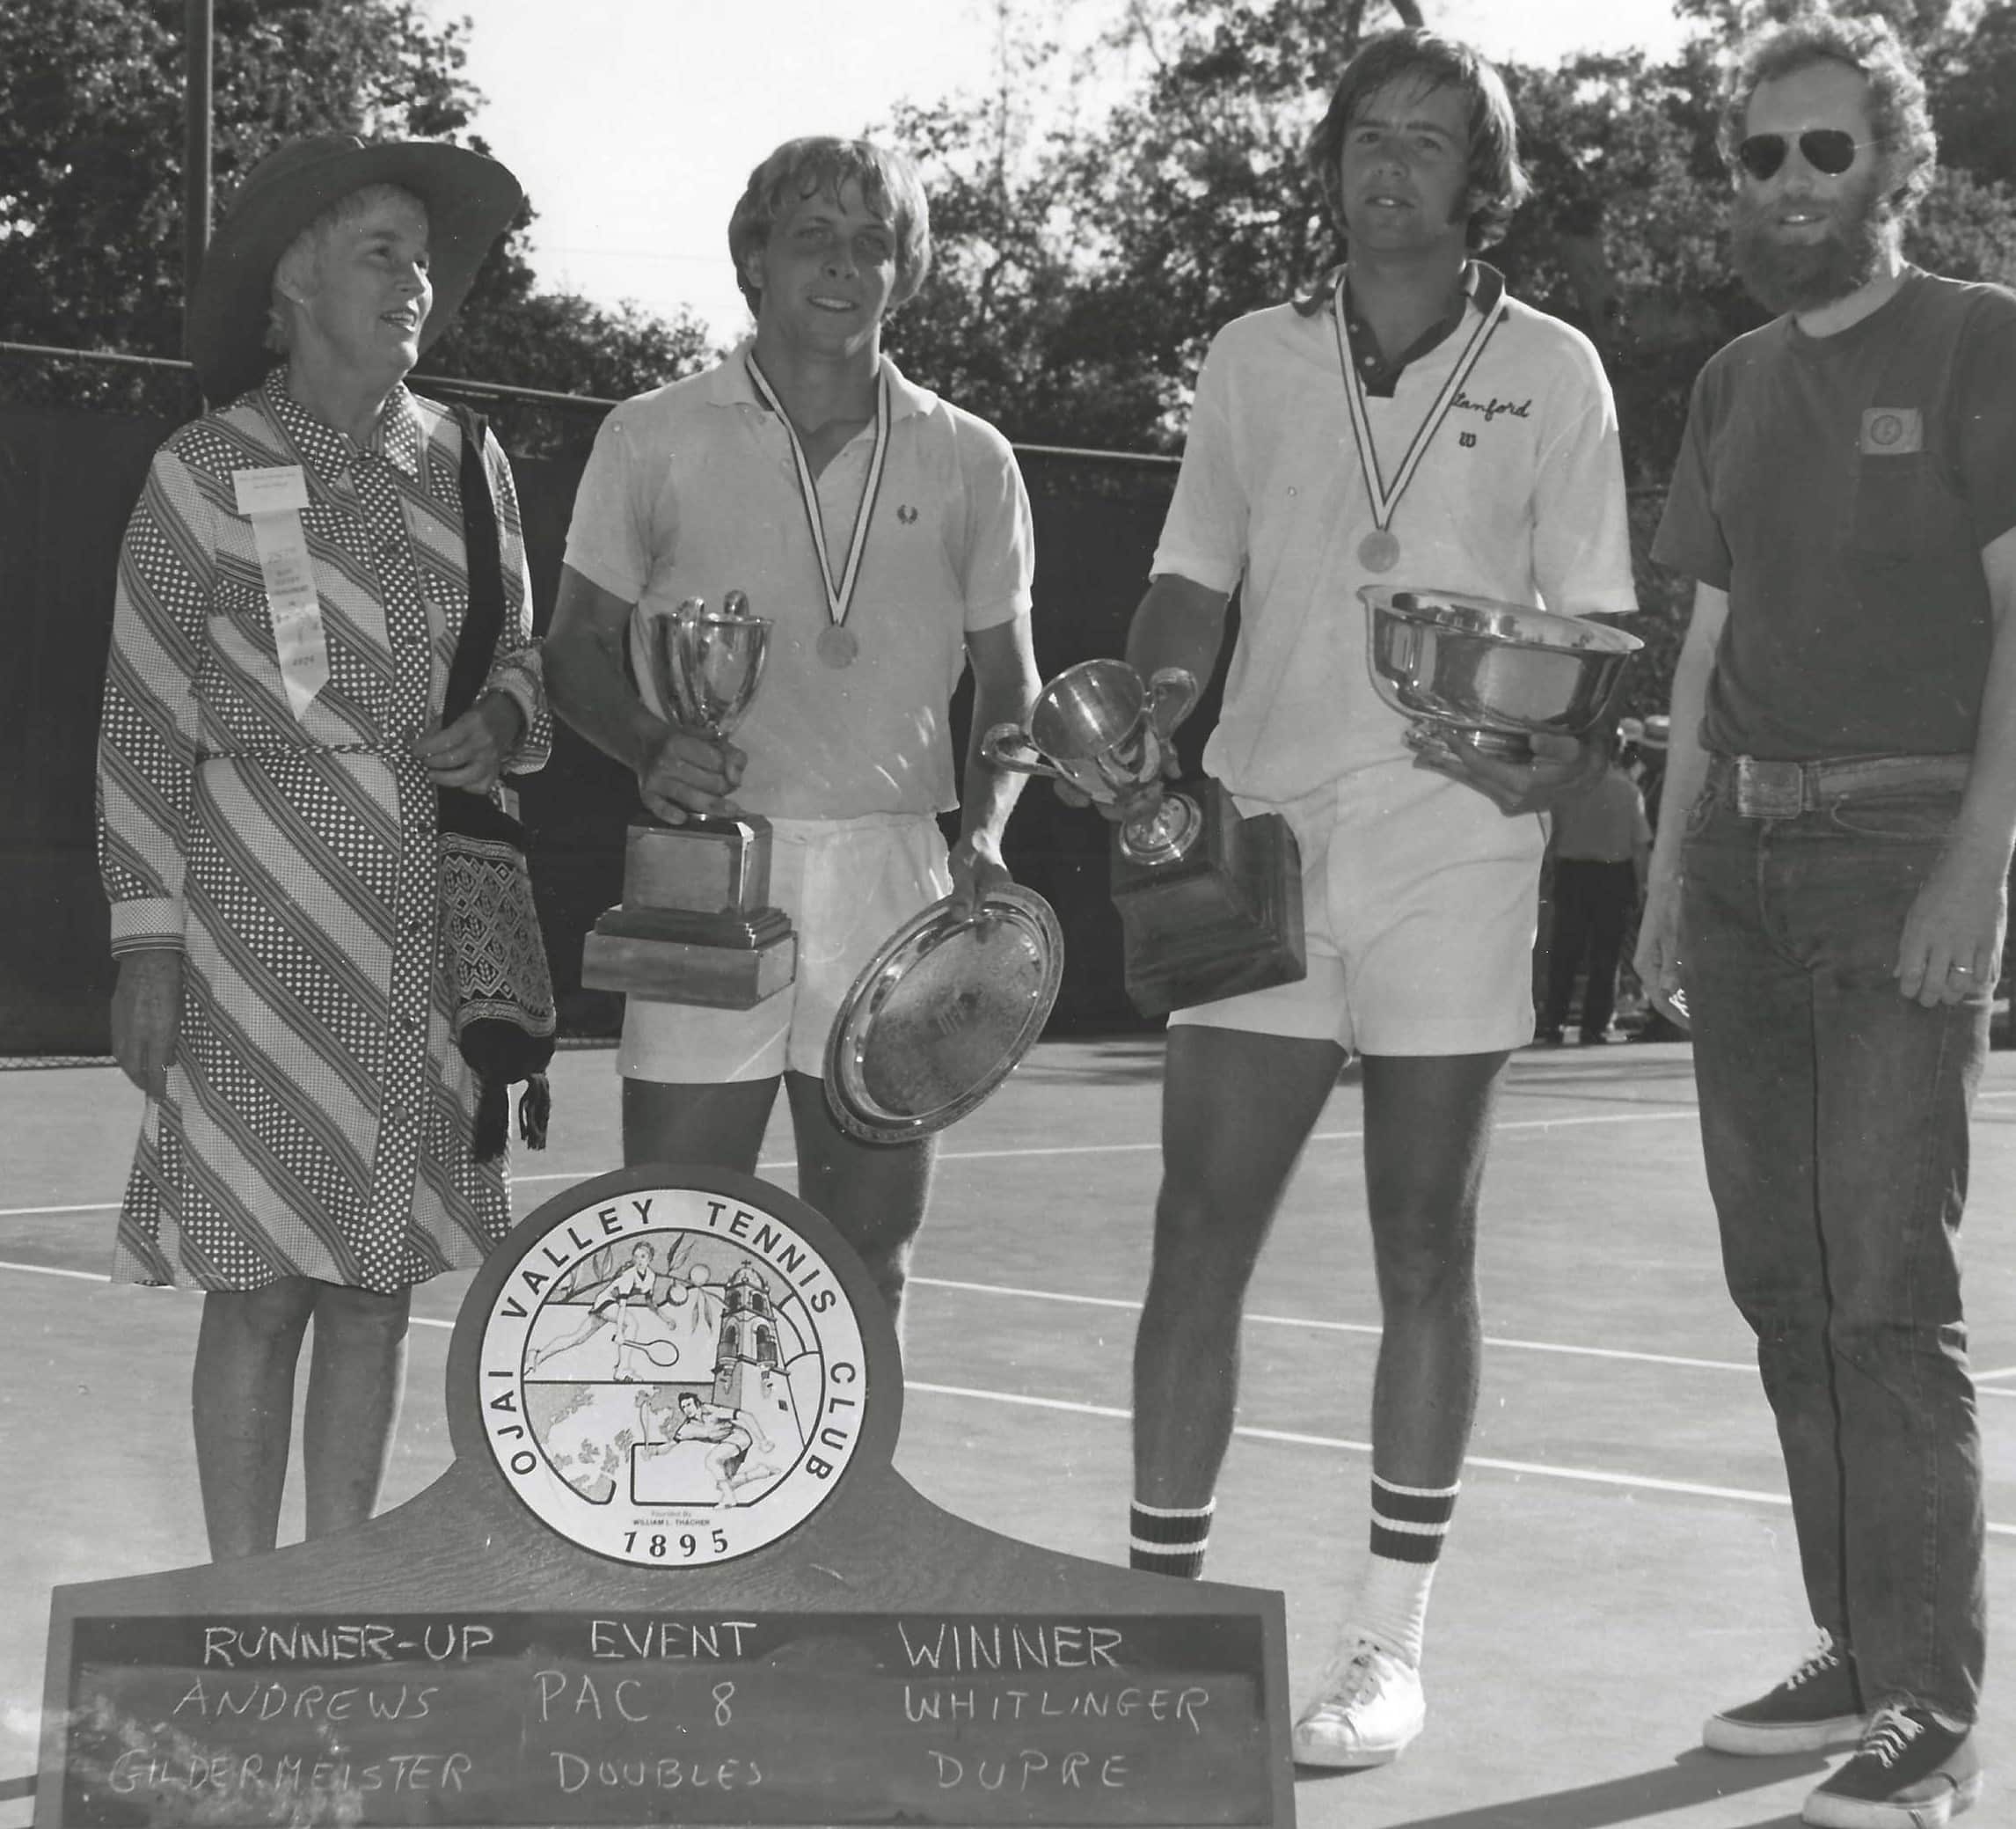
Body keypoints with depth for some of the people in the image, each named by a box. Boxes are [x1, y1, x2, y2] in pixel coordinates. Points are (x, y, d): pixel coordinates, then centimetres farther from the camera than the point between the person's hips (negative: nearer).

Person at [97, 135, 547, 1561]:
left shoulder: (464, 464, 8)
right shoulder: (205, 476, -3)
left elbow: (520, 666, 18)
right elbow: (142, 728, 0)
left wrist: (497, 728, -6)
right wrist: (147, 948, -5)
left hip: (433, 937, 4)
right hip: (263, 924, -4)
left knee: (377, 1281, 7)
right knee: (262, 1286, -3)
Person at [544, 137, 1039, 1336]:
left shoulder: (968, 462, 9)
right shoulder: (654, 440, 5)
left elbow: (1010, 681, 15)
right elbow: (579, 651, 8)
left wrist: (985, 828, -3)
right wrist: (652, 746, -13)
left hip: (895, 874, 2)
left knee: (868, 1271, 7)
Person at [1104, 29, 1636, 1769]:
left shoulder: (1548, 369, 3)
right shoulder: (1252, 359, 10)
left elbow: (1597, 627, 1)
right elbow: (1190, 597, 11)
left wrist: (1552, 762, -17)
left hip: (1454, 856, -2)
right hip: (1259, 843, 2)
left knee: (1425, 1250, 4)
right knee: (1197, 1237, 1)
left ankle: (1389, 1645, 13)